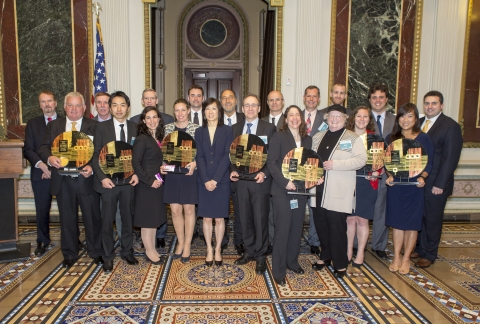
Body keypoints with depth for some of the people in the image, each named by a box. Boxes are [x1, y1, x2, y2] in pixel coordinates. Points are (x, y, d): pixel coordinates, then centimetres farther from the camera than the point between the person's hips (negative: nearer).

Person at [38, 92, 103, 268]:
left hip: (86, 179, -2)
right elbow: (44, 147, 5)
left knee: (92, 217, 7)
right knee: (67, 219, 13)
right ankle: (69, 254, 29)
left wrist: (92, 166, -21)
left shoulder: (94, 126, 1)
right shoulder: (53, 125, 10)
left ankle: (96, 252, 24)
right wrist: (49, 158, -17)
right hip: (63, 181, 3)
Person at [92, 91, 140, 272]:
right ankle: (108, 257, 20)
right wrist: (102, 177, -13)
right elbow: (96, 155, -3)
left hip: (129, 181, 2)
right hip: (108, 181, -1)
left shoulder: (135, 128, 5)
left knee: (128, 218, 12)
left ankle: (127, 252, 28)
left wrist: (137, 174, -6)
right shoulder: (102, 128, 0)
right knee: (107, 220, 6)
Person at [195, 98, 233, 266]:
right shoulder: (199, 132, 7)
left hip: (222, 181, -1)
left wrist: (215, 179, -14)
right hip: (204, 181, 2)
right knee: (207, 218, 7)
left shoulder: (227, 131, 2)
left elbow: (227, 156, -6)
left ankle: (218, 249, 20)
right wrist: (206, 180, -12)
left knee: (219, 218, 5)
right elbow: (199, 157, 0)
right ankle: (209, 250, 20)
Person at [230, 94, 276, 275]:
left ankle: (260, 257, 16)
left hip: (260, 180, -3)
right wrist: (233, 170, -3)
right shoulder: (235, 129, 11)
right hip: (241, 180, 4)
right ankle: (249, 251, 27)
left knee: (261, 219, 2)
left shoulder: (269, 128, 0)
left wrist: (264, 173, -16)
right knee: (245, 219, 11)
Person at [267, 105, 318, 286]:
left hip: (300, 190, 5)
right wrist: (285, 182, -20)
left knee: (296, 228, 13)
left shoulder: (307, 140, 13)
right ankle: (279, 271, 9)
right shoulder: (278, 137, -3)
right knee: (282, 229, -3)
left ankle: (292, 262, 32)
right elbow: (271, 163, -11)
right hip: (282, 190, -5)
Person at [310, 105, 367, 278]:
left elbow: (361, 159, -11)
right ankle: (325, 256, 30)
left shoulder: (352, 138, 0)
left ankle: (340, 263, 14)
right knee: (321, 224, 10)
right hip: (319, 187, 5)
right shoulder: (318, 137, 16)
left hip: (339, 190, -5)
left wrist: (335, 164, -18)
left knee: (337, 226, -2)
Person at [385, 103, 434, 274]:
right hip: (395, 185, 2)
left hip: (414, 186, -1)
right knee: (397, 222, 8)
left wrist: (422, 177, -18)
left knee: (412, 223, 7)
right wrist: (389, 175, -11)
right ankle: (396, 257, 20)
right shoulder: (391, 138, 4)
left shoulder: (424, 139, -2)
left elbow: (429, 163, -1)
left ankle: (406, 259, 19)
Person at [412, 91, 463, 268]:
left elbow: (451, 158, -13)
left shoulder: (451, 126, -9)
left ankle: (429, 255, 23)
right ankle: (419, 248, 30)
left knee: (432, 219, 8)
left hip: (435, 184, -5)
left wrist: (440, 184, -16)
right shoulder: (418, 123, 10)